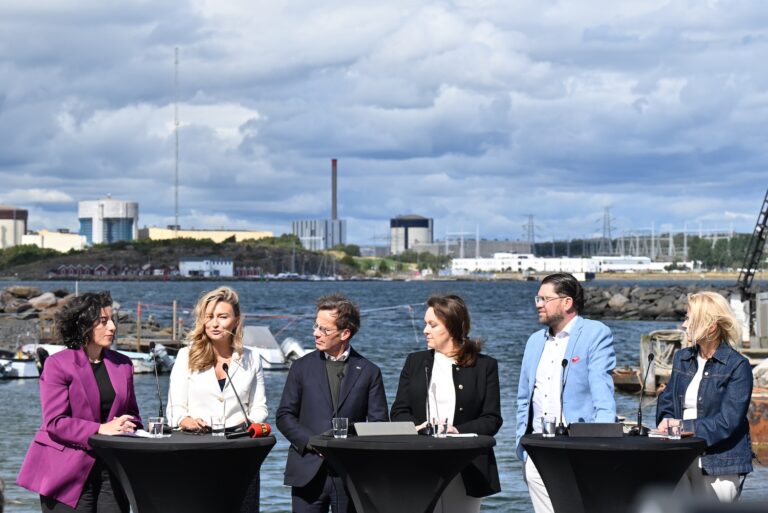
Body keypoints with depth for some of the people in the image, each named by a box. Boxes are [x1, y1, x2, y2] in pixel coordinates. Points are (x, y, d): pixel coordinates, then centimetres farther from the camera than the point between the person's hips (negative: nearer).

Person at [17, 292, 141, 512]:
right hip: (69, 473, -5)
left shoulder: (122, 364, 12)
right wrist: (101, 429, -21)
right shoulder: (58, 364, -5)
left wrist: (128, 426, -6)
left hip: (111, 468, 5)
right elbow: (55, 421, -12)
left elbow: (132, 413, 19)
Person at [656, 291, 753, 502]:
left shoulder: (737, 366, -7)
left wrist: (686, 428, -21)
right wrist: (666, 422, -8)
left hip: (718, 463, -5)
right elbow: (666, 403, 15)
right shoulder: (682, 358, 14)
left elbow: (728, 422, -15)